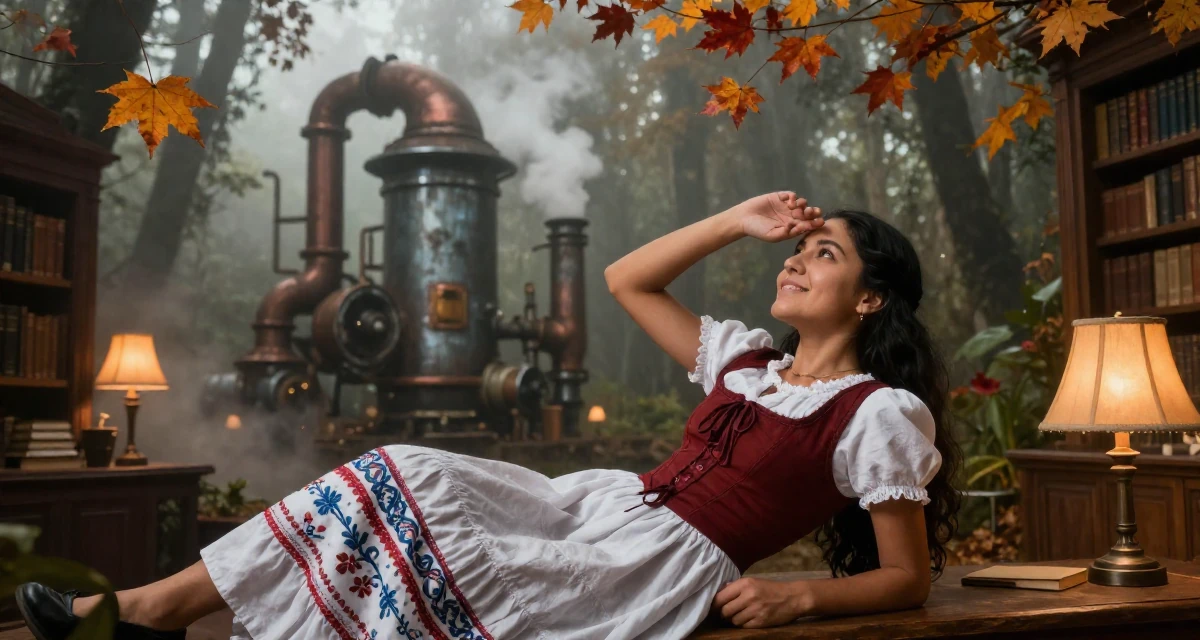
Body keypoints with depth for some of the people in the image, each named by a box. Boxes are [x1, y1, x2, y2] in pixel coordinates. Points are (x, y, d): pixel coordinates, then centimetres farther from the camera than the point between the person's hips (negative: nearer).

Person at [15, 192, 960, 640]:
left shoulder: (881, 412, -1)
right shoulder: (750, 360, 18)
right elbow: (627, 280, 20)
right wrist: (738, 224, 14)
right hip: (605, 502, 7)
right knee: (410, 476, -10)